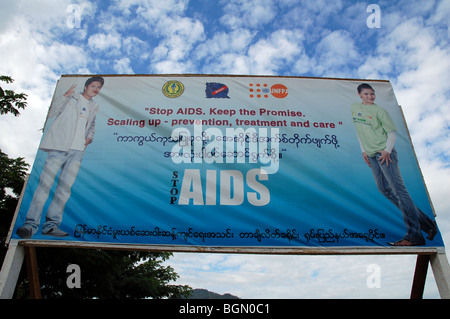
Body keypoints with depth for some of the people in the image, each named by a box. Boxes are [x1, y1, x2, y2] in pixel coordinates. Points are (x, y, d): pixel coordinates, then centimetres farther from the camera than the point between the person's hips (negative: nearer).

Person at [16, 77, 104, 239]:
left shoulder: (94, 107, 25)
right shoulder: (71, 98, 11)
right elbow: (52, 113, 2)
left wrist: (89, 137, 12)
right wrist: (65, 95, -8)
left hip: (77, 150, 4)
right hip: (59, 146, -4)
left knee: (65, 187, -5)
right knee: (45, 183, -11)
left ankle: (51, 224, -2)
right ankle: (31, 223, -10)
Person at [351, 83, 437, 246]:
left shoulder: (379, 111, -1)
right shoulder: (355, 108, 14)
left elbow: (391, 133, -2)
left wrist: (387, 151, -16)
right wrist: (363, 150, 12)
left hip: (384, 153, -6)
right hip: (371, 155, 6)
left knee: (398, 189, -11)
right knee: (384, 188, 4)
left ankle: (414, 235, -11)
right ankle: (424, 222, 13)